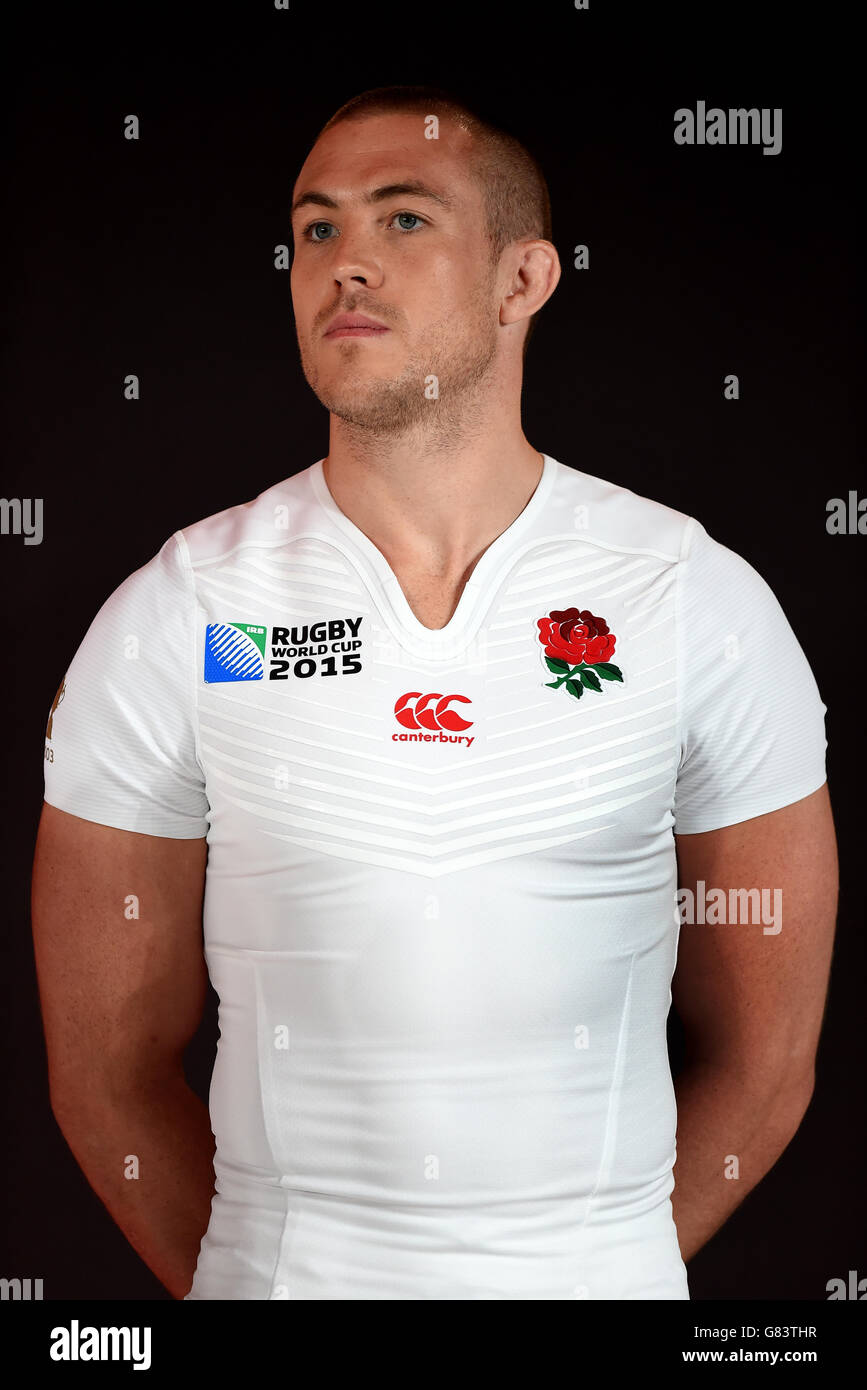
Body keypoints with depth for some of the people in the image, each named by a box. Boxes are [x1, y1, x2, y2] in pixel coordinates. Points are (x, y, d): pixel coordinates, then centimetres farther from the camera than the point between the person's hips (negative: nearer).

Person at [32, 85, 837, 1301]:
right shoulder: (169, 621, -9)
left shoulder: (703, 601, -8)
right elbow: (108, 1074, -3)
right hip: (280, 1262, 0)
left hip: (604, 1271, 1)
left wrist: (619, 1257, -1)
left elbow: (761, 1064, -2)